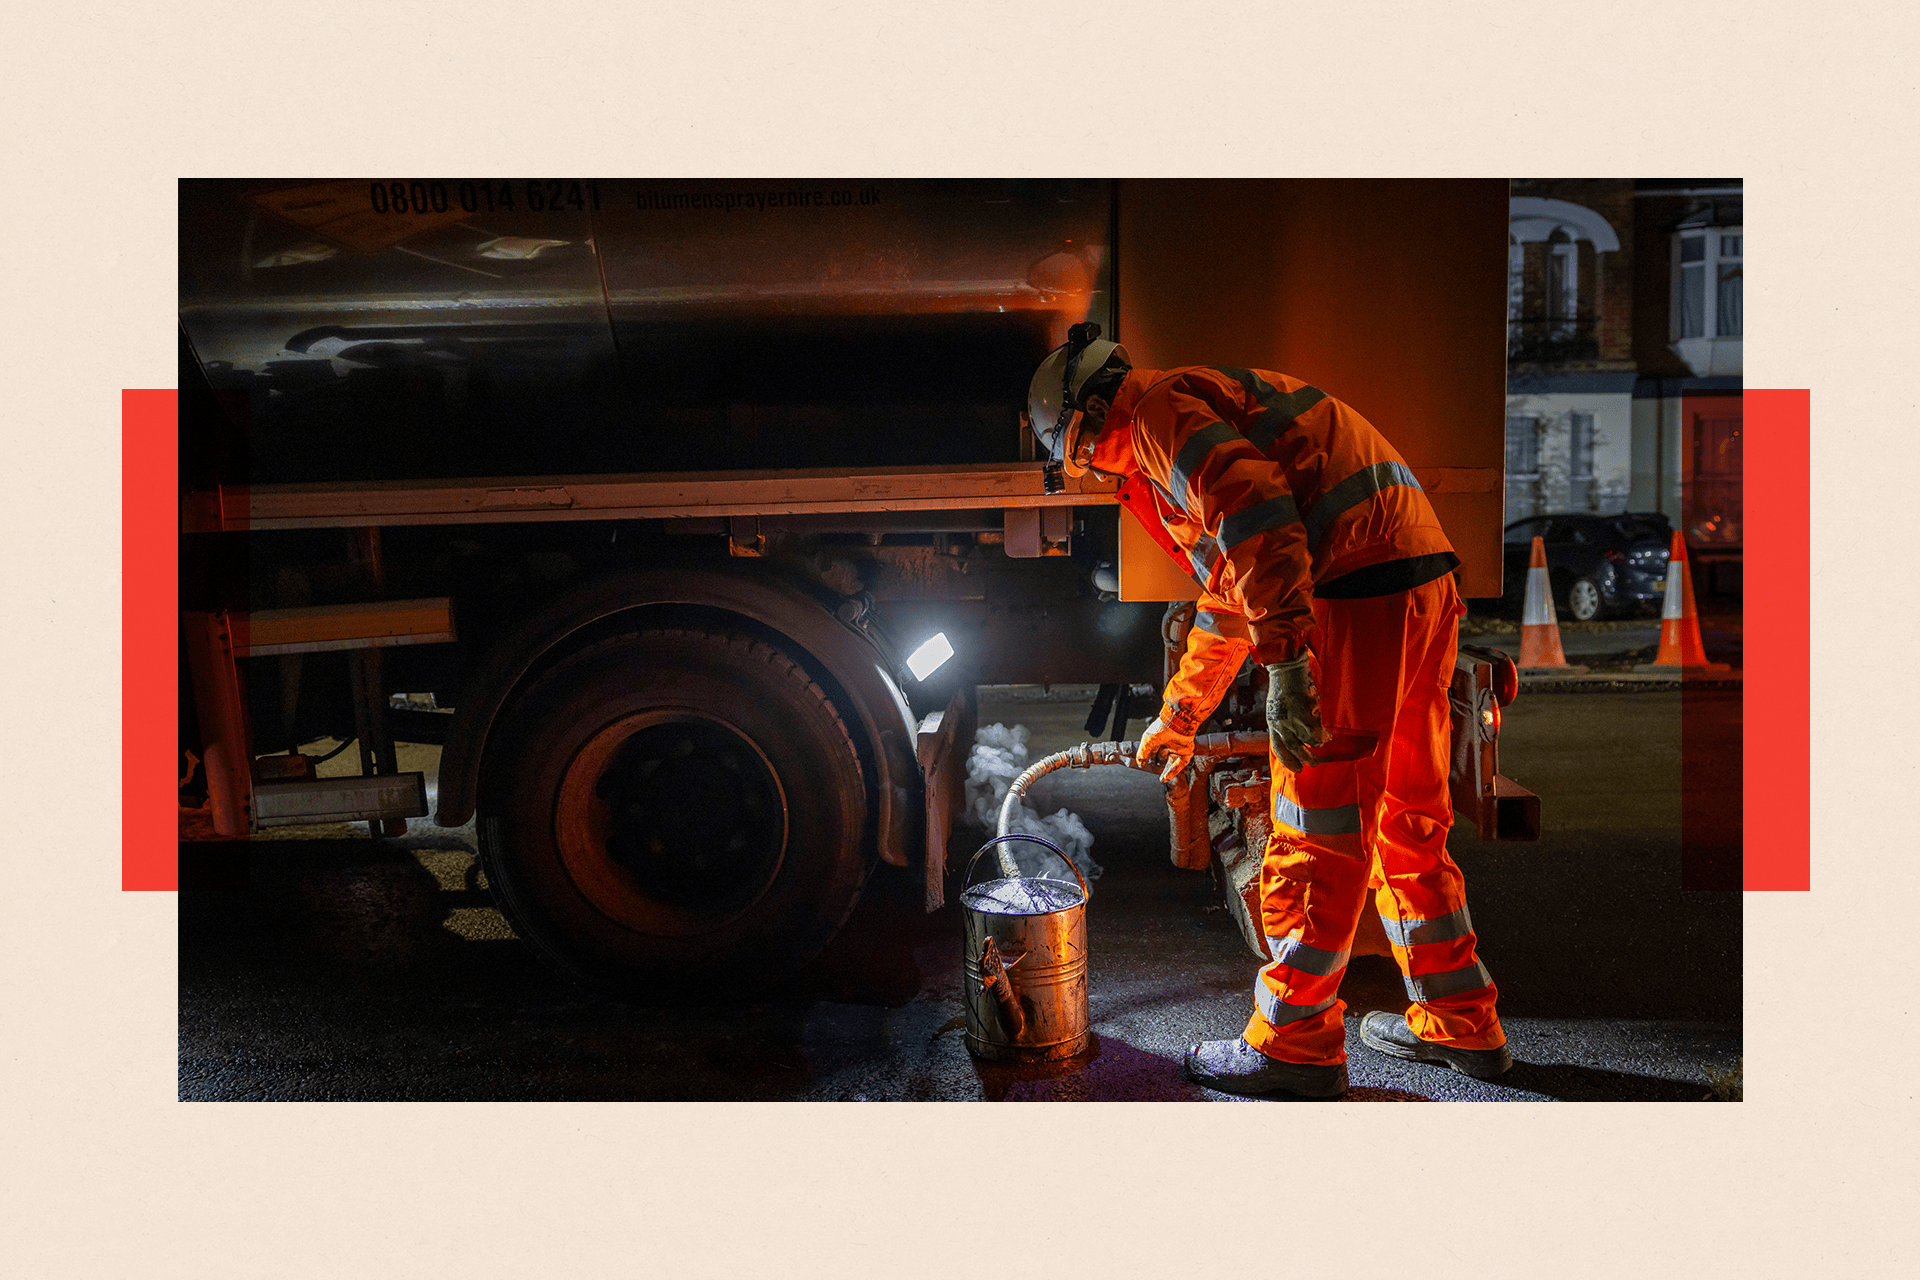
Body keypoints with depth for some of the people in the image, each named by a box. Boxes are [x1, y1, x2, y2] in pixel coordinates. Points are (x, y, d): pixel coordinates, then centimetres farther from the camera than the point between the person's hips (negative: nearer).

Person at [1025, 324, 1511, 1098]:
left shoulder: (1157, 407, -1)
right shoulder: (1202, 408, 31)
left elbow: (1250, 504, -20)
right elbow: (1228, 599, 40)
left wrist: (1284, 656, -26)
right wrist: (1178, 714, 49)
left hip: (1357, 590, -10)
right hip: (1422, 578, 10)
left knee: (1315, 830, -1)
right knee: (1404, 823, 18)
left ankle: (1294, 1045, 9)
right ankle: (1461, 1026, 27)